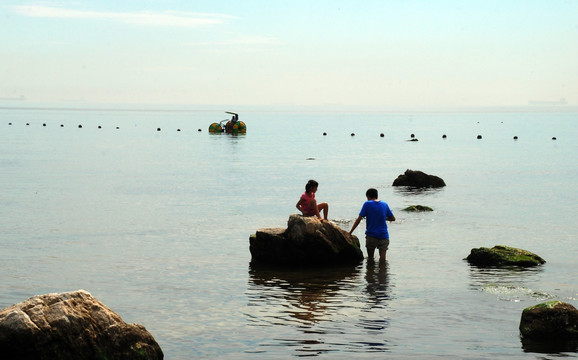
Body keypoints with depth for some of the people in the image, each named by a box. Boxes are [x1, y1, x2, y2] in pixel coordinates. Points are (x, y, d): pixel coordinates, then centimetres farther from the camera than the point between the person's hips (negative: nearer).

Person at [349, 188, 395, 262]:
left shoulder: (367, 204, -5)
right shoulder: (384, 204, 6)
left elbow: (358, 219, -7)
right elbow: (393, 218, 13)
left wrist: (350, 232, -2)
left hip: (371, 235, -2)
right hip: (384, 236, 2)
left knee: (370, 258, 13)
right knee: (382, 259, -3)